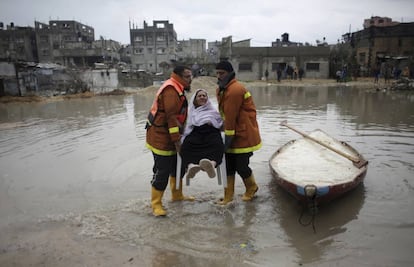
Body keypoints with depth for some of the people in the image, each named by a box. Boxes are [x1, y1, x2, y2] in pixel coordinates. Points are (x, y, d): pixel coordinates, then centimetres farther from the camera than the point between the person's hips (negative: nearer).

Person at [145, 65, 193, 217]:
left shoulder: (177, 89, 15)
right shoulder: (171, 90, -19)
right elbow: (171, 116, -25)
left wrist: (178, 137, 17)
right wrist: (176, 140, -23)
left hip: (169, 136, 11)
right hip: (161, 137, -11)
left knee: (176, 166, 19)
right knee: (162, 171, -4)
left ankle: (177, 195, 36)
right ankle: (156, 204, 9)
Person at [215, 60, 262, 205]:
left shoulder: (235, 90, -22)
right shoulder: (221, 89, 10)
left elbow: (231, 117, -23)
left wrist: (228, 138, -19)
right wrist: (227, 135, 6)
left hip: (244, 135, -9)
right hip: (233, 134, 9)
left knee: (241, 166, 0)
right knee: (228, 164, 9)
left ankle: (252, 188, 29)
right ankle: (228, 195, 20)